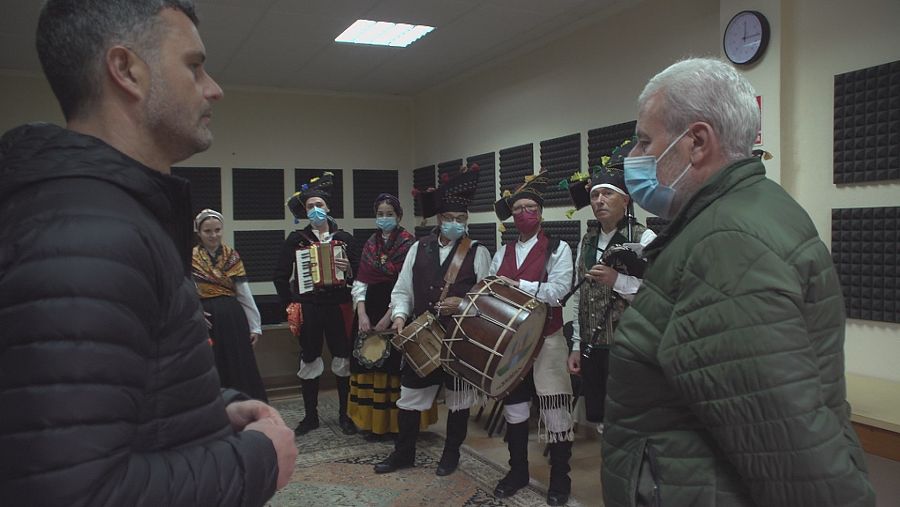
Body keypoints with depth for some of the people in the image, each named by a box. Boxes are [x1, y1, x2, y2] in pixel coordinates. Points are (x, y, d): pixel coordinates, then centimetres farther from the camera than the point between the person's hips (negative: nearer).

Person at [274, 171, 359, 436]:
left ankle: (344, 414, 19)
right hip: (308, 309, 0)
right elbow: (281, 276, 5)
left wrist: (348, 270, -15)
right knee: (310, 362, 7)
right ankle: (310, 416, 20)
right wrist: (290, 304, 0)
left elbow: (358, 273, 5)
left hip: (338, 307, 0)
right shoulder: (295, 239, 2)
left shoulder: (344, 238, 4)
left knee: (342, 360, 5)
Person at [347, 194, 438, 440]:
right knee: (372, 366, 6)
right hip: (371, 312, 5)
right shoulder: (370, 244, 12)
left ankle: (400, 423, 5)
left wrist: (388, 318, -14)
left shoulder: (408, 244, -5)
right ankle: (375, 422, 16)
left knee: (396, 368, -5)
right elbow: (360, 282, 8)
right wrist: (362, 314, -5)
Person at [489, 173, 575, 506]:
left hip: (546, 341, -4)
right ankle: (517, 471, 29)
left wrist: (515, 284, -18)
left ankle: (560, 479, 16)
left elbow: (557, 291, -15)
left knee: (555, 411, 0)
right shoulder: (502, 252, 13)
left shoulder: (557, 249, -2)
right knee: (513, 407, 13)